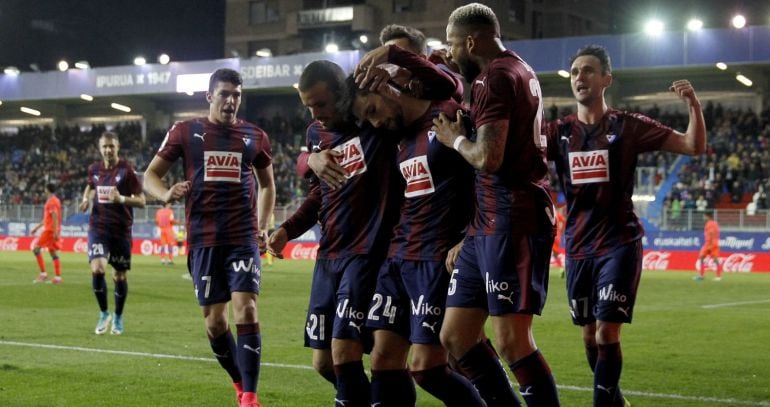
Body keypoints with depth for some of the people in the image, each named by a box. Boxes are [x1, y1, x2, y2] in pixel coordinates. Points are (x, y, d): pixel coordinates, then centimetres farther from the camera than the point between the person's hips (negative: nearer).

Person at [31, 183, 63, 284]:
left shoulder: (51, 201, -11)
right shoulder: (55, 200, 19)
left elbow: (55, 216, -21)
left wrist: (55, 231, -26)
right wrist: (37, 227, 30)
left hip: (50, 230, -9)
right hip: (53, 230, 9)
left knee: (36, 248, -7)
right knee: (53, 253, 8)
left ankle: (43, 274, -11)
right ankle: (58, 277, 3)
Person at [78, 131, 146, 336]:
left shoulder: (127, 170, -8)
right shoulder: (94, 169, 5)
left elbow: (141, 201, -8)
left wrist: (122, 198, -25)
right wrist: (86, 199, 6)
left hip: (121, 230, -2)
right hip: (98, 228, 2)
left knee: (120, 276, 6)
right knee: (97, 269, -17)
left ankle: (118, 317, 27)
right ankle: (104, 314, 2)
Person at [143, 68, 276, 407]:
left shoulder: (255, 136, 8)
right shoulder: (185, 131, 4)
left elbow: (267, 184, 21)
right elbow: (150, 174, 6)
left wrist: (263, 226, 7)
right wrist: (166, 194, -16)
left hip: (244, 237, 0)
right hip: (203, 239, 0)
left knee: (246, 310, -15)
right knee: (214, 321, 3)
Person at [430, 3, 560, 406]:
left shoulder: (497, 78, -13)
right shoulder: (520, 71, 17)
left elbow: (487, 158, -22)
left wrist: (454, 138, -3)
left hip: (511, 221, -10)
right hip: (486, 224, 10)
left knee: (512, 341, -11)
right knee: (456, 338, 11)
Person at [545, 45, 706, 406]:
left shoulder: (628, 126, -4)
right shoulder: (559, 132, 5)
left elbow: (694, 146, -7)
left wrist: (693, 104, -24)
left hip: (619, 244, -4)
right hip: (578, 247, 4)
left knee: (607, 332, -12)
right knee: (589, 334, 11)